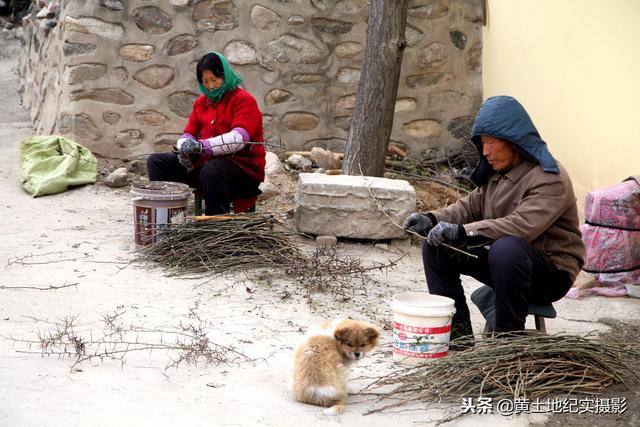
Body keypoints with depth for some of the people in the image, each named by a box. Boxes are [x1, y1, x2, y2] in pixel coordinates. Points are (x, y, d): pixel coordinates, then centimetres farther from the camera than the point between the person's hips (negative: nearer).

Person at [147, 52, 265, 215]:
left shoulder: (244, 100, -7)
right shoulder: (201, 102, 15)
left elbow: (239, 138, -21)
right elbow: (189, 133, 13)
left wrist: (202, 146, -32)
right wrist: (185, 148, -13)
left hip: (243, 167, -7)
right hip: (204, 162, 7)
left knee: (212, 170, -41)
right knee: (156, 162, -1)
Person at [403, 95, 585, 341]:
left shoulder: (550, 180, -20)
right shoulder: (495, 172, 8)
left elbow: (522, 226, -32)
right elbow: (471, 206, 8)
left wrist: (463, 232, -38)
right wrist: (432, 220, -13)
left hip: (552, 272, -8)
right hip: (501, 259, 8)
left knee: (507, 249, -40)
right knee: (436, 246, -4)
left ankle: (509, 338, -26)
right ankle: (457, 329, -4)